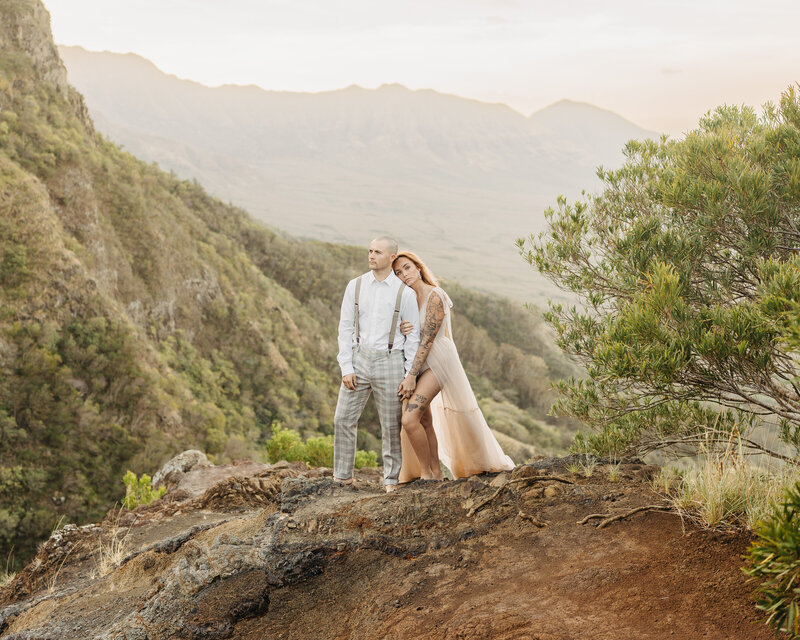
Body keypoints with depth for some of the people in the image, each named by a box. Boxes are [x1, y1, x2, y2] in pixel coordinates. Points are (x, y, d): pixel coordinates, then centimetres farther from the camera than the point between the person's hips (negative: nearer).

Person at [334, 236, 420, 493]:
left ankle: (391, 479, 19)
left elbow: (413, 336, 0)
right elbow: (345, 328, 2)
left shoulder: (405, 293, -4)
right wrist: (346, 369, -5)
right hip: (359, 359, 2)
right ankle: (342, 476, 15)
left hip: (390, 361, -2)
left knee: (392, 425, 5)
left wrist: (411, 374, -6)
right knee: (343, 419, 2)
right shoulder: (355, 286, 2)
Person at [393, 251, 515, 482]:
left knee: (409, 418, -18)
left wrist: (410, 376, -23)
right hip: (419, 361, 8)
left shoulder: (434, 297, -18)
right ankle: (435, 473, 20)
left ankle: (427, 472, -3)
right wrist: (402, 330, -18)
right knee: (424, 421, 10)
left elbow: (427, 340, -21)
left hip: (437, 361, -8)